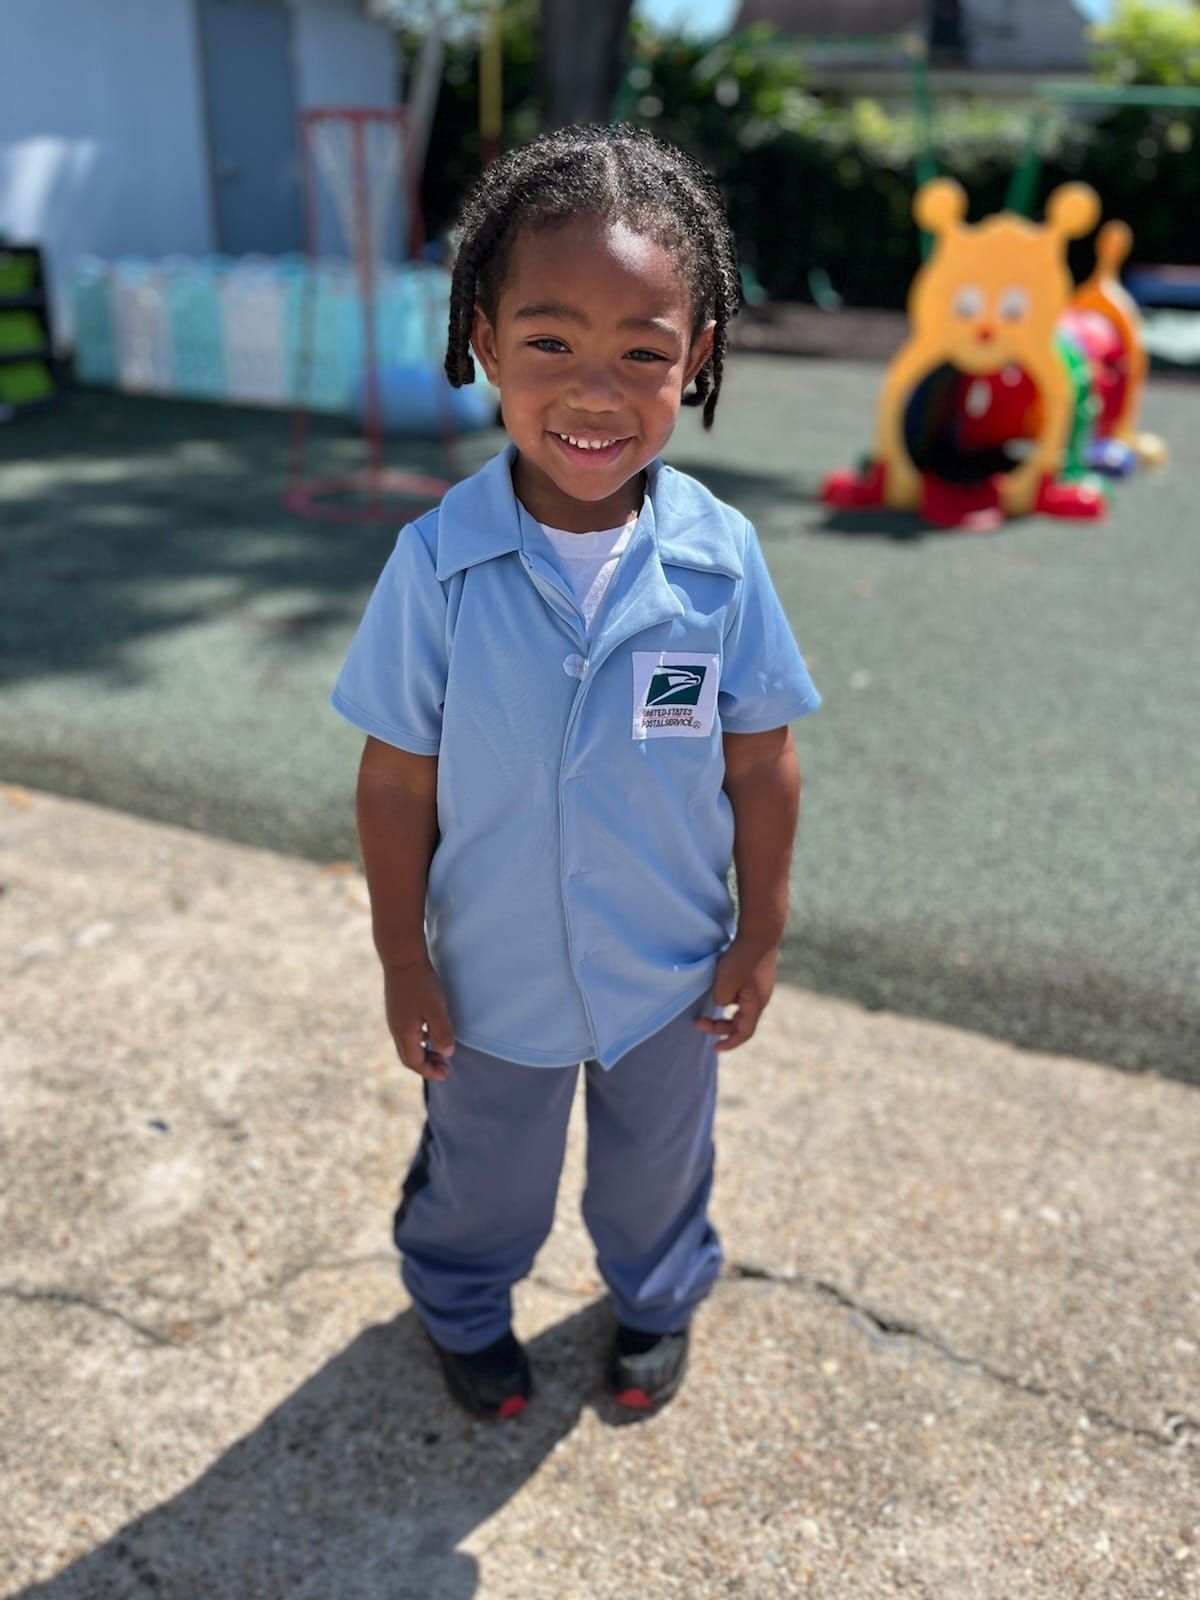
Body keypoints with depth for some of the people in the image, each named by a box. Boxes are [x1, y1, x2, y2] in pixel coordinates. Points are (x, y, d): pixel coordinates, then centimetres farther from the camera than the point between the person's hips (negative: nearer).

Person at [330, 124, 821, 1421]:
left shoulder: (720, 558, -20)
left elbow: (760, 765, -9)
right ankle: (464, 1307, 58)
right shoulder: (436, 563, -23)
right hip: (493, 975, 0)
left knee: (657, 1160, 28)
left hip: (670, 973, 1)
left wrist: (760, 935, -1)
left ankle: (657, 1298, 59)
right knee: (482, 1172, 26)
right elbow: (397, 780, -13)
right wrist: (402, 962, -7)